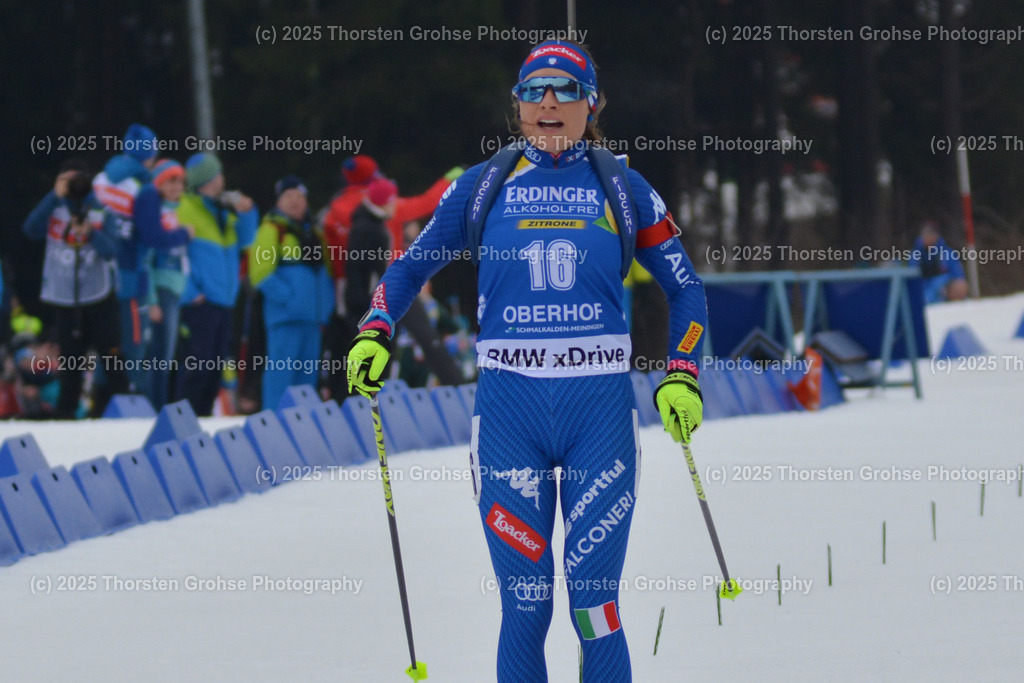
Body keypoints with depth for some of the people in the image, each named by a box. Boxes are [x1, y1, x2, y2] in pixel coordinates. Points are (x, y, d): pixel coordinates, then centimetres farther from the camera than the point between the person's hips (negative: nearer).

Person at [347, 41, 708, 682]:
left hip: (599, 408, -1)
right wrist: (374, 333, 0)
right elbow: (412, 265, 17)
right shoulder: (484, 186, 9)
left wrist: (682, 375, 2)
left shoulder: (621, 187, 8)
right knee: (525, 606, -2)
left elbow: (685, 286, 15)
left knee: (595, 606, -6)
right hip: (509, 409, 1)